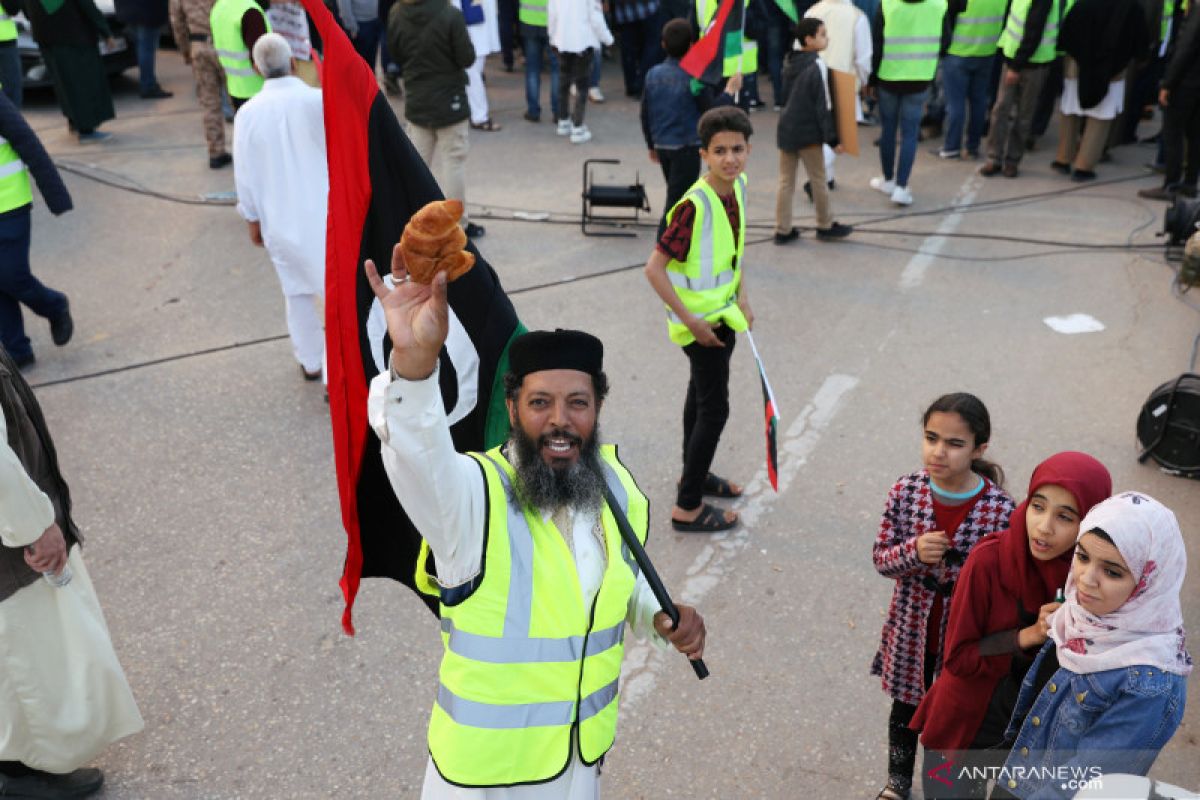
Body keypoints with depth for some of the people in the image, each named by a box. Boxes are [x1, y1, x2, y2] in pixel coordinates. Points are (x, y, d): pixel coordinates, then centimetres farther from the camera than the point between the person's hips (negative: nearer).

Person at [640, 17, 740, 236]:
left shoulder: (653, 74, 1)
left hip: (662, 147, 6)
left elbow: (645, 115, 7)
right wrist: (730, 90, -1)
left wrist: (652, 145, 18)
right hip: (687, 148, -6)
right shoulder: (694, 78, -16)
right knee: (676, 203, -1)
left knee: (675, 197, 22)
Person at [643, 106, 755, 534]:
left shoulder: (737, 186, -2)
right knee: (715, 409, -4)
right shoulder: (694, 205, -28)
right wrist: (691, 321, -23)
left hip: (723, 314, 9)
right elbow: (654, 268, -26)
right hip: (700, 320, -8)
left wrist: (743, 299, 9)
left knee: (701, 395, 23)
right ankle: (687, 507, 8)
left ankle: (693, 473, 43)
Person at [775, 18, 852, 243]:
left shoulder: (790, 64, 8)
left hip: (786, 130, 7)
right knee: (818, 181, 8)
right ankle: (825, 226, 21)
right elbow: (824, 107, -15)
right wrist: (833, 138, -12)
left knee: (786, 182, 9)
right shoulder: (818, 66, -14)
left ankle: (783, 230, 12)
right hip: (808, 133, -7)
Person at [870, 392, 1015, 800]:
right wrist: (913, 552, -28)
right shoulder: (905, 491, -15)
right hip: (911, 627, 2)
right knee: (906, 708, 24)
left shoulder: (1000, 509, -22)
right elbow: (881, 557, -8)